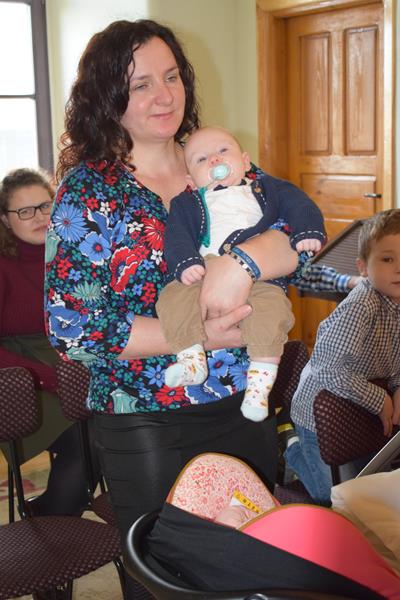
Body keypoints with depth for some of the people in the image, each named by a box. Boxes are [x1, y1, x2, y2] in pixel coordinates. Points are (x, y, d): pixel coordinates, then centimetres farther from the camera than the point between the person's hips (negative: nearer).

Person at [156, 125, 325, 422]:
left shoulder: (266, 189, 25)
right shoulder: (187, 203, 23)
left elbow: (297, 203, 15)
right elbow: (177, 235, 8)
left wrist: (308, 231, -5)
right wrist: (185, 262, -12)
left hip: (259, 278, -1)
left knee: (271, 307, -32)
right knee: (173, 297, -27)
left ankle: (261, 380, -26)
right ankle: (191, 358, -18)